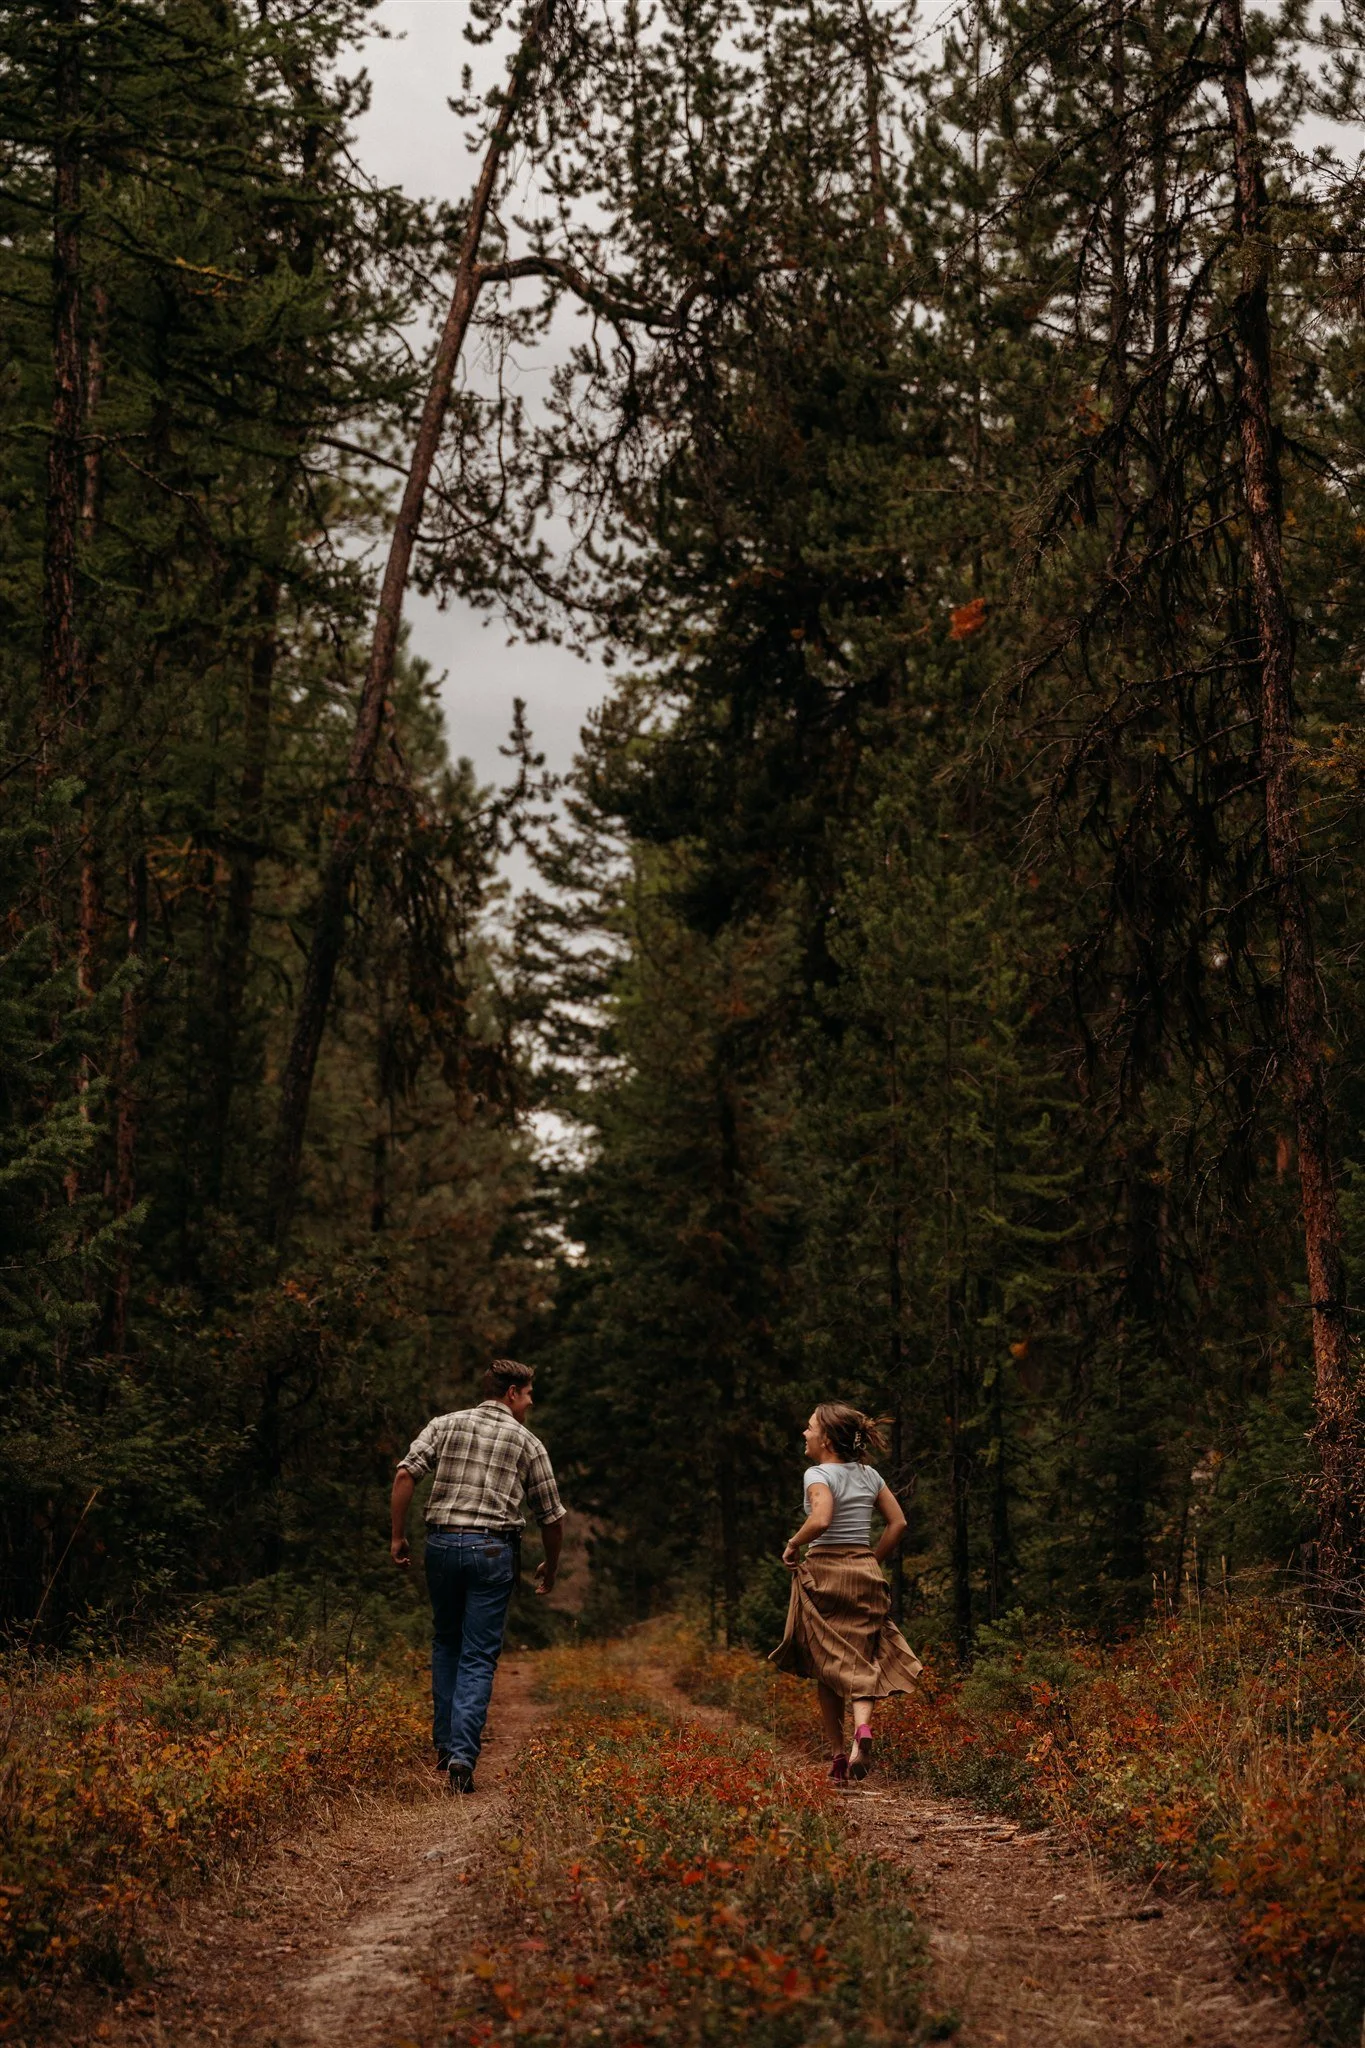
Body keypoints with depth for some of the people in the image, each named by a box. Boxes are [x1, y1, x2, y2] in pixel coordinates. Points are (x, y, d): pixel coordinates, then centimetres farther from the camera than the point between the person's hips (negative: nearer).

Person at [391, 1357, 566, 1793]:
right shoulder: (528, 1443, 8)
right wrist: (550, 1569, 25)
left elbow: (406, 1473, -3)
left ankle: (445, 1744, 21)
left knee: (445, 1642, 22)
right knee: (479, 1657, 1)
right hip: (493, 1548, -2)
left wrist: (398, 1536, 2)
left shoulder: (446, 1424, 11)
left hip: (442, 1542, 3)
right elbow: (552, 1517, 10)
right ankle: (463, 1755, -11)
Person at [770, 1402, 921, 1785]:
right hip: (865, 1573, 4)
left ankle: (838, 1756, 8)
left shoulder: (819, 1474, -10)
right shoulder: (869, 1475, 9)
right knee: (860, 1660, 5)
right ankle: (862, 1727, -23)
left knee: (828, 1666, 7)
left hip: (825, 1571, -4)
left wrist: (793, 1546, -11)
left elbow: (820, 1520, -27)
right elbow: (898, 1523, 11)